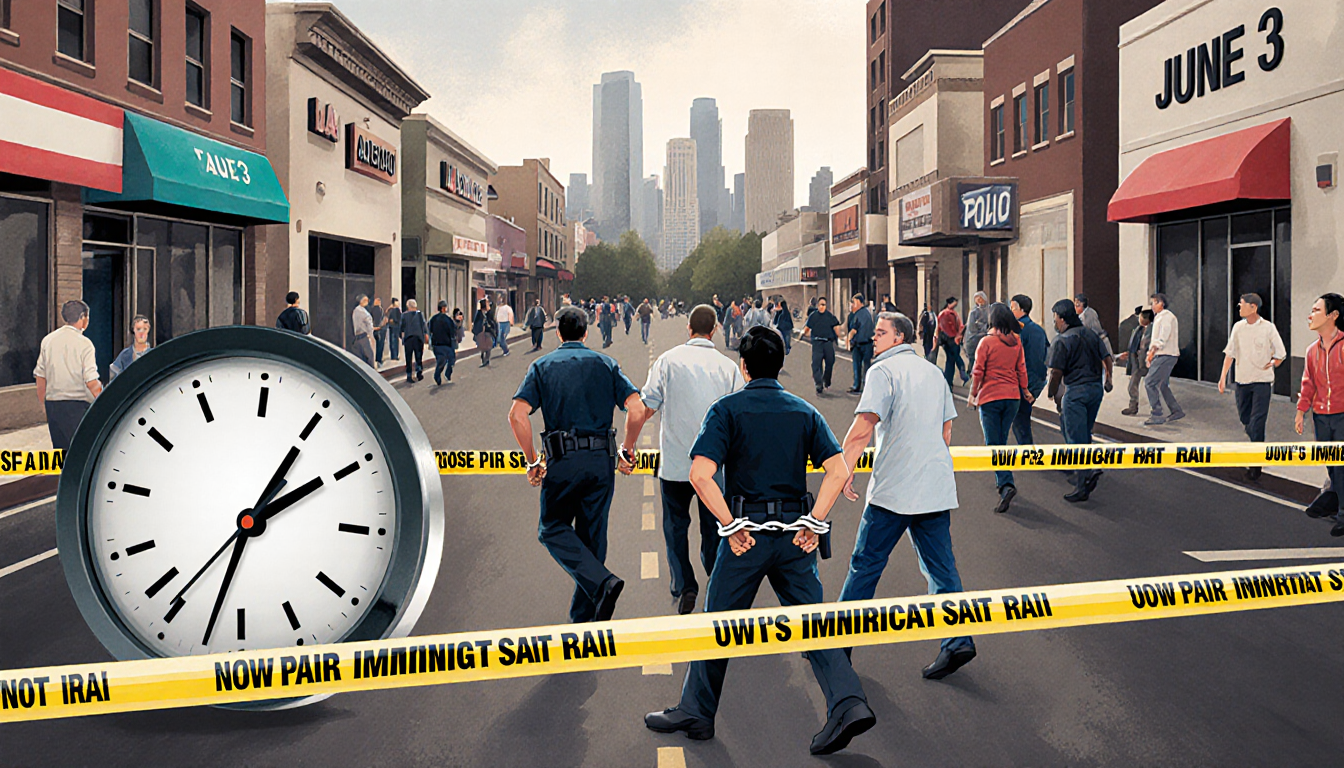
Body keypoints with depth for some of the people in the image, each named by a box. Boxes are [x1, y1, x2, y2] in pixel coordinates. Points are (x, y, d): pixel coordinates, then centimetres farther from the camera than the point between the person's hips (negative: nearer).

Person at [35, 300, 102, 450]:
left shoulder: (47, 340, 7)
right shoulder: (84, 344, -10)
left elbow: (40, 377, 10)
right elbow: (91, 382, -15)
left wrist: (44, 404, 19)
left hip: (51, 404, 6)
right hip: (77, 405, -6)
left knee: (59, 450, 13)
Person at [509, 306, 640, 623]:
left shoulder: (542, 366, 5)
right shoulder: (605, 364, 9)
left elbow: (517, 415, -9)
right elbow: (636, 407, -4)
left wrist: (532, 462, 0)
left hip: (563, 462, -3)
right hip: (602, 460, 3)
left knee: (553, 529, 11)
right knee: (592, 535, 12)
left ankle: (602, 581, -12)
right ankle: (584, 618, 19)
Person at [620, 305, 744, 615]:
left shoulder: (668, 360, -5)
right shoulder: (729, 366, 0)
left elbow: (641, 410, -8)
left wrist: (628, 448, 3)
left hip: (675, 464, -1)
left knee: (676, 527, 14)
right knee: (713, 530, 16)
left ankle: (683, 588, 5)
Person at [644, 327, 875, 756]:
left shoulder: (727, 410, -4)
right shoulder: (804, 412, 7)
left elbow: (700, 474, -17)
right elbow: (839, 470, -4)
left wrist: (732, 526, -11)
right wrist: (814, 523, -4)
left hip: (746, 531, -3)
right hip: (795, 533, 3)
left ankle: (695, 713, 21)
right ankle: (849, 704, -2)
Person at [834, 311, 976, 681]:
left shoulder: (883, 370, -8)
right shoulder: (934, 372, 15)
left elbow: (862, 428, -18)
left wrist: (845, 470, -8)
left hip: (893, 489, -7)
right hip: (936, 486, 7)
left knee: (865, 565, 4)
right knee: (941, 566, 10)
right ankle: (958, 640, 5)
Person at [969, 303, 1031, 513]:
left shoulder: (986, 342, -10)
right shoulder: (1016, 341, 4)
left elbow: (978, 371, -8)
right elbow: (1021, 369, 10)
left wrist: (973, 394, 3)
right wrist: (1025, 390, 23)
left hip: (990, 397, -5)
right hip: (1012, 396, 5)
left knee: (993, 444, -5)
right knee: (1002, 441, 18)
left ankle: (1006, 484, -20)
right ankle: (1002, 481, 26)